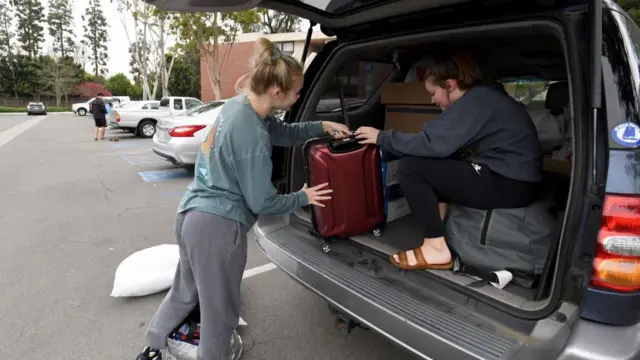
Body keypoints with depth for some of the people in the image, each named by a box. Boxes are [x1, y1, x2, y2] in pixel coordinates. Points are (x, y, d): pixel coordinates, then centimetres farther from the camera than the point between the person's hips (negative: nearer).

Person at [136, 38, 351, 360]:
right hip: (218, 225, -10)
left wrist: (322, 126, 10)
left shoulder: (238, 104, 3)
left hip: (193, 213, 10)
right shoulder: (252, 136, -24)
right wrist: (303, 198, -1)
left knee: (186, 290, 29)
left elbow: (283, 133, 17)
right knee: (220, 309, 12)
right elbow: (261, 202, -15)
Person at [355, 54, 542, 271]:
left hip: (508, 184, -10)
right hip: (511, 176, 10)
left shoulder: (474, 101, -15)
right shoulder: (481, 97, 15)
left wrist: (382, 137, -12)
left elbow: (432, 143, -23)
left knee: (410, 168, -14)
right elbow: (440, 141, 14)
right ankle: (440, 224, 13)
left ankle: (436, 248, -9)